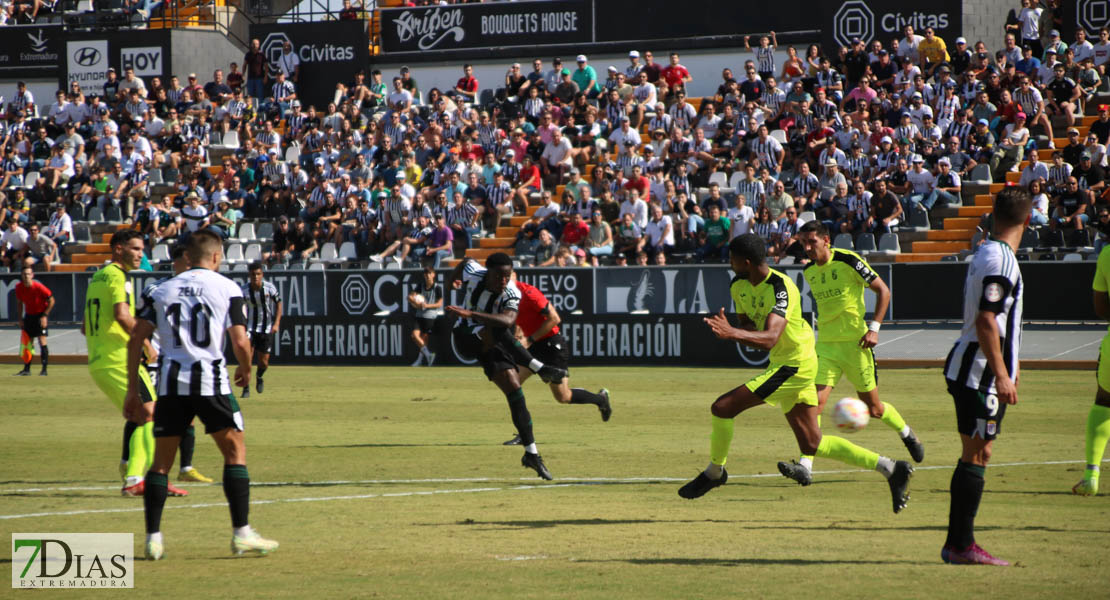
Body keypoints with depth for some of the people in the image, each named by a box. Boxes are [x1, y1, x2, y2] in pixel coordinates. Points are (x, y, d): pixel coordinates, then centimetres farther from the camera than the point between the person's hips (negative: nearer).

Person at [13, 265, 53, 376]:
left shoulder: (39, 287, -22)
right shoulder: (19, 287, -8)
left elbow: (51, 301, -13)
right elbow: (19, 303, 8)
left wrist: (44, 316, -16)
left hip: (40, 315, -5)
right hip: (28, 315, 5)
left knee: (42, 340, -12)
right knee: (27, 341, 6)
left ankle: (44, 369, -10)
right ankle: (27, 369, 14)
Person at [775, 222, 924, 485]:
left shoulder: (849, 261, -13)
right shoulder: (809, 271, 5)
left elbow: (883, 290, -7)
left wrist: (874, 328, -13)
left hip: (855, 343, -4)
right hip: (826, 345, 4)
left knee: (872, 407, 8)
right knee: (816, 400, -14)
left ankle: (907, 434, 39)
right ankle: (805, 467, -21)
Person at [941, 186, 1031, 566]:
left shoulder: (986, 253, 15)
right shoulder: (1000, 260, -16)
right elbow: (985, 321, -22)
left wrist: (1007, 368, 32)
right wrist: (1001, 375, -22)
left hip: (968, 368, 10)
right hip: (981, 374, -10)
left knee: (976, 454, 12)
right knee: (977, 454, -8)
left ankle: (959, 544, 14)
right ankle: (961, 546, -7)